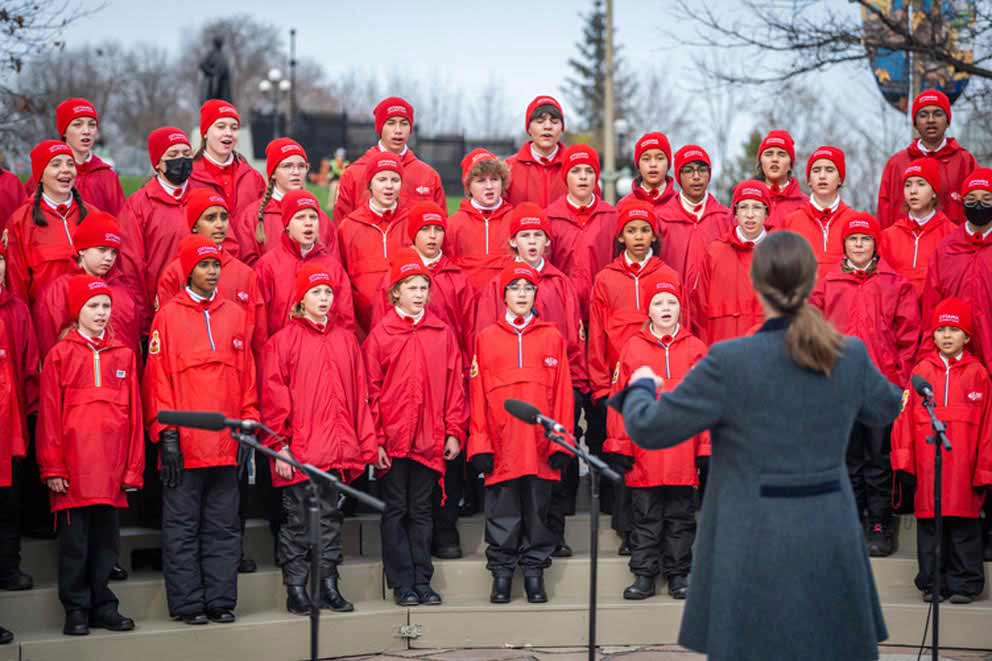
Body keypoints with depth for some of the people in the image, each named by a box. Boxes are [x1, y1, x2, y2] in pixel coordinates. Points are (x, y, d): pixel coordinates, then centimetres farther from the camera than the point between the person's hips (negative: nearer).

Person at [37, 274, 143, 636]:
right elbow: (49, 415, -1)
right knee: (75, 541, 2)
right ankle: (76, 610, 10)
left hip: (112, 470, 3)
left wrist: (133, 467, 5)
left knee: (106, 539, 9)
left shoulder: (124, 355, 10)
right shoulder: (61, 354, 2)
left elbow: (134, 414, 10)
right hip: (74, 469, -3)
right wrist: (52, 468, -5)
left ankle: (103, 605, 18)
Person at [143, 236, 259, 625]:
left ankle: (221, 602, 13)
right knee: (182, 528, 2)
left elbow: (247, 375, 12)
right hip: (184, 443, -3)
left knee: (223, 527, 7)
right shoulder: (169, 315, 0)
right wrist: (166, 434, -9)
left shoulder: (235, 315, 11)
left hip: (227, 443, 4)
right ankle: (188, 604, 7)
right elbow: (157, 377, -3)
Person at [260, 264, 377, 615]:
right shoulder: (283, 341, -3)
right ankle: (296, 590, 9)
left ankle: (329, 587, 17)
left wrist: (366, 441, 7)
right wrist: (280, 445, -11)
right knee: (297, 521, 3)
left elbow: (360, 393, 10)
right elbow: (274, 397, -5)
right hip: (299, 451, -4)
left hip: (337, 450, 4)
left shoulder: (345, 339, 10)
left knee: (331, 517, 10)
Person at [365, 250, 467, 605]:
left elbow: (454, 385, 6)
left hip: (429, 439, 2)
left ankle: (422, 581, 15)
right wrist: (375, 438, -8)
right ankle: (402, 584, 10)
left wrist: (454, 432, 1)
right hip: (393, 440, -2)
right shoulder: (380, 335, -1)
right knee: (395, 511, 4)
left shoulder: (443, 333, 6)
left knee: (421, 510, 10)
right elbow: (371, 390, -3)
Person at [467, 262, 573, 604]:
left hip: (541, 444, 1)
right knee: (502, 512, 3)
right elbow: (477, 394, 3)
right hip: (501, 446, 0)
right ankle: (501, 574, 11)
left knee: (538, 510, 5)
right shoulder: (486, 338, 7)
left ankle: (534, 573, 14)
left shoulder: (552, 338, 8)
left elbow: (563, 392, 6)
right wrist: (480, 444, -4)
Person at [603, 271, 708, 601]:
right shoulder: (632, 348, 1)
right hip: (643, 453, 0)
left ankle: (679, 574, 18)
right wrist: (619, 446, -3)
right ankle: (644, 575, 15)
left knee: (680, 516, 9)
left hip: (682, 453, 0)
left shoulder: (695, 349, 3)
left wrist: (707, 448, -1)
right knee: (645, 517, 8)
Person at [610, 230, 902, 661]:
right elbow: (885, 409, 20)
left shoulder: (730, 362, -16)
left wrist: (641, 385, 13)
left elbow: (649, 429, -9)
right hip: (830, 539, 4)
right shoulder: (851, 355, -3)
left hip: (756, 544, -4)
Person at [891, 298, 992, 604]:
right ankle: (933, 583, 16)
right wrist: (903, 463, 0)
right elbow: (906, 417, 5)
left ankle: (964, 583, 11)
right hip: (927, 468, 2)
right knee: (929, 526, 7)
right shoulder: (921, 371, 7)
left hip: (964, 469, -2)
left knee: (964, 526, 2)